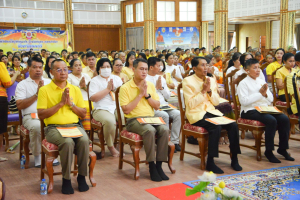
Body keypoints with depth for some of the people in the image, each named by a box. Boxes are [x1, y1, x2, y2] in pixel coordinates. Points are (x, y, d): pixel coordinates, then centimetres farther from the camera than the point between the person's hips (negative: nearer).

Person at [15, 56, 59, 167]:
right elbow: (19, 105, -1)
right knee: (36, 126, -37)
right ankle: (37, 156, -12)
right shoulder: (22, 84, 12)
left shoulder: (49, 82, 21)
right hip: (31, 116, -2)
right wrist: (36, 94, -4)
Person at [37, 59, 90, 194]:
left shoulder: (75, 89, 14)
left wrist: (71, 104, -4)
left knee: (84, 140, -29)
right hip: (54, 128, -3)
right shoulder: (44, 90, 3)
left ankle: (82, 176, -10)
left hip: (74, 125, 3)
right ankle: (66, 179, -15)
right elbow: (41, 115, -5)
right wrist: (60, 103, -10)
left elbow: (83, 114, 13)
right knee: (68, 142, -34)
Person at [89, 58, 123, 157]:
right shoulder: (95, 81, 7)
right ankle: (110, 146, -12)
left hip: (117, 108, 4)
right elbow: (93, 98, -8)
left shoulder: (117, 78, 21)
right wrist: (107, 89, -7)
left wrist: (114, 89, -4)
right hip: (101, 109, -4)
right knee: (110, 121, -36)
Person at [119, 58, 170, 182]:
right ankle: (151, 166, -20)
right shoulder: (125, 87, -2)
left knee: (165, 129, -26)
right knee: (150, 130, -35)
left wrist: (146, 94, -5)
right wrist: (140, 94, -10)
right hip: (133, 120, -5)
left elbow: (157, 106, 10)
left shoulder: (150, 85, 13)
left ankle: (159, 165, -16)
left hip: (151, 118, 5)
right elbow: (126, 110, -11)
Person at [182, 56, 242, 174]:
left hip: (211, 111, 6)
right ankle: (210, 163, -23)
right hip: (196, 114, -6)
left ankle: (234, 159, -7)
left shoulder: (211, 80, 13)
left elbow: (216, 102, 10)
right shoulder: (188, 81, -4)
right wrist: (203, 91, -14)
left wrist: (209, 90, -6)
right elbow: (190, 104, -13)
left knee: (233, 125, -18)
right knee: (216, 127, -32)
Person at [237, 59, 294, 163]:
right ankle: (269, 151, -18)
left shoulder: (261, 81, 18)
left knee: (284, 119, -16)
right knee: (272, 120, -30)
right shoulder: (243, 83, -3)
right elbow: (244, 101, -18)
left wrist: (265, 93, -7)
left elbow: (271, 100, 16)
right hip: (250, 111, -7)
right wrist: (259, 93, -13)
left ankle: (282, 148, -4)